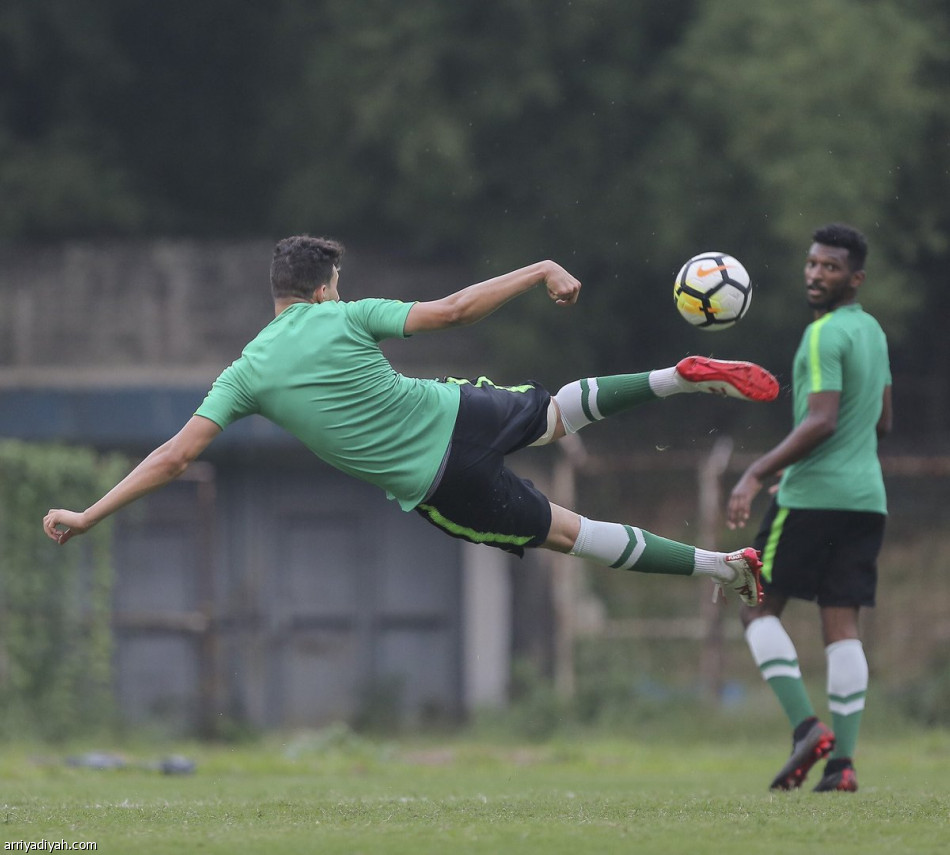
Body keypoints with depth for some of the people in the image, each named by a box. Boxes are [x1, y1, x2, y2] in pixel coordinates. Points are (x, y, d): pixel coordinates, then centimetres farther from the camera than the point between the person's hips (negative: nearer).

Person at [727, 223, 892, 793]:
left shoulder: (825, 335, -11)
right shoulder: (873, 331, 16)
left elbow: (821, 422, -20)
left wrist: (758, 474, -19)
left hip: (813, 494, -7)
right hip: (867, 496, 8)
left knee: (760, 609, 3)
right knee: (843, 625, 3)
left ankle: (807, 726, -13)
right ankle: (843, 761, -6)